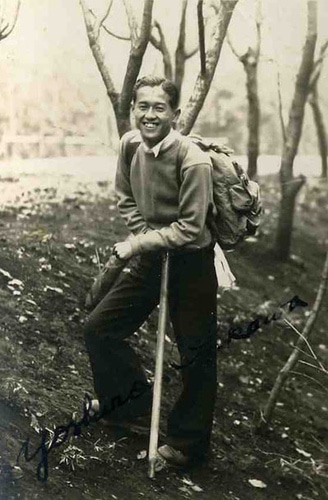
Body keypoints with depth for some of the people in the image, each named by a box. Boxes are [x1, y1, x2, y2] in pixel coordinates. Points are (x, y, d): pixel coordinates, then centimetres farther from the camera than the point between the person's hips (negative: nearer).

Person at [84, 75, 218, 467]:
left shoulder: (193, 162, -24)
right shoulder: (130, 145, -3)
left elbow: (190, 229, -22)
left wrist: (139, 244, -18)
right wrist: (142, 237, -2)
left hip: (189, 265, -7)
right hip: (148, 259, 7)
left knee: (196, 356, 6)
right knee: (99, 329, 11)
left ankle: (187, 443, 25)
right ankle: (132, 401, 33)